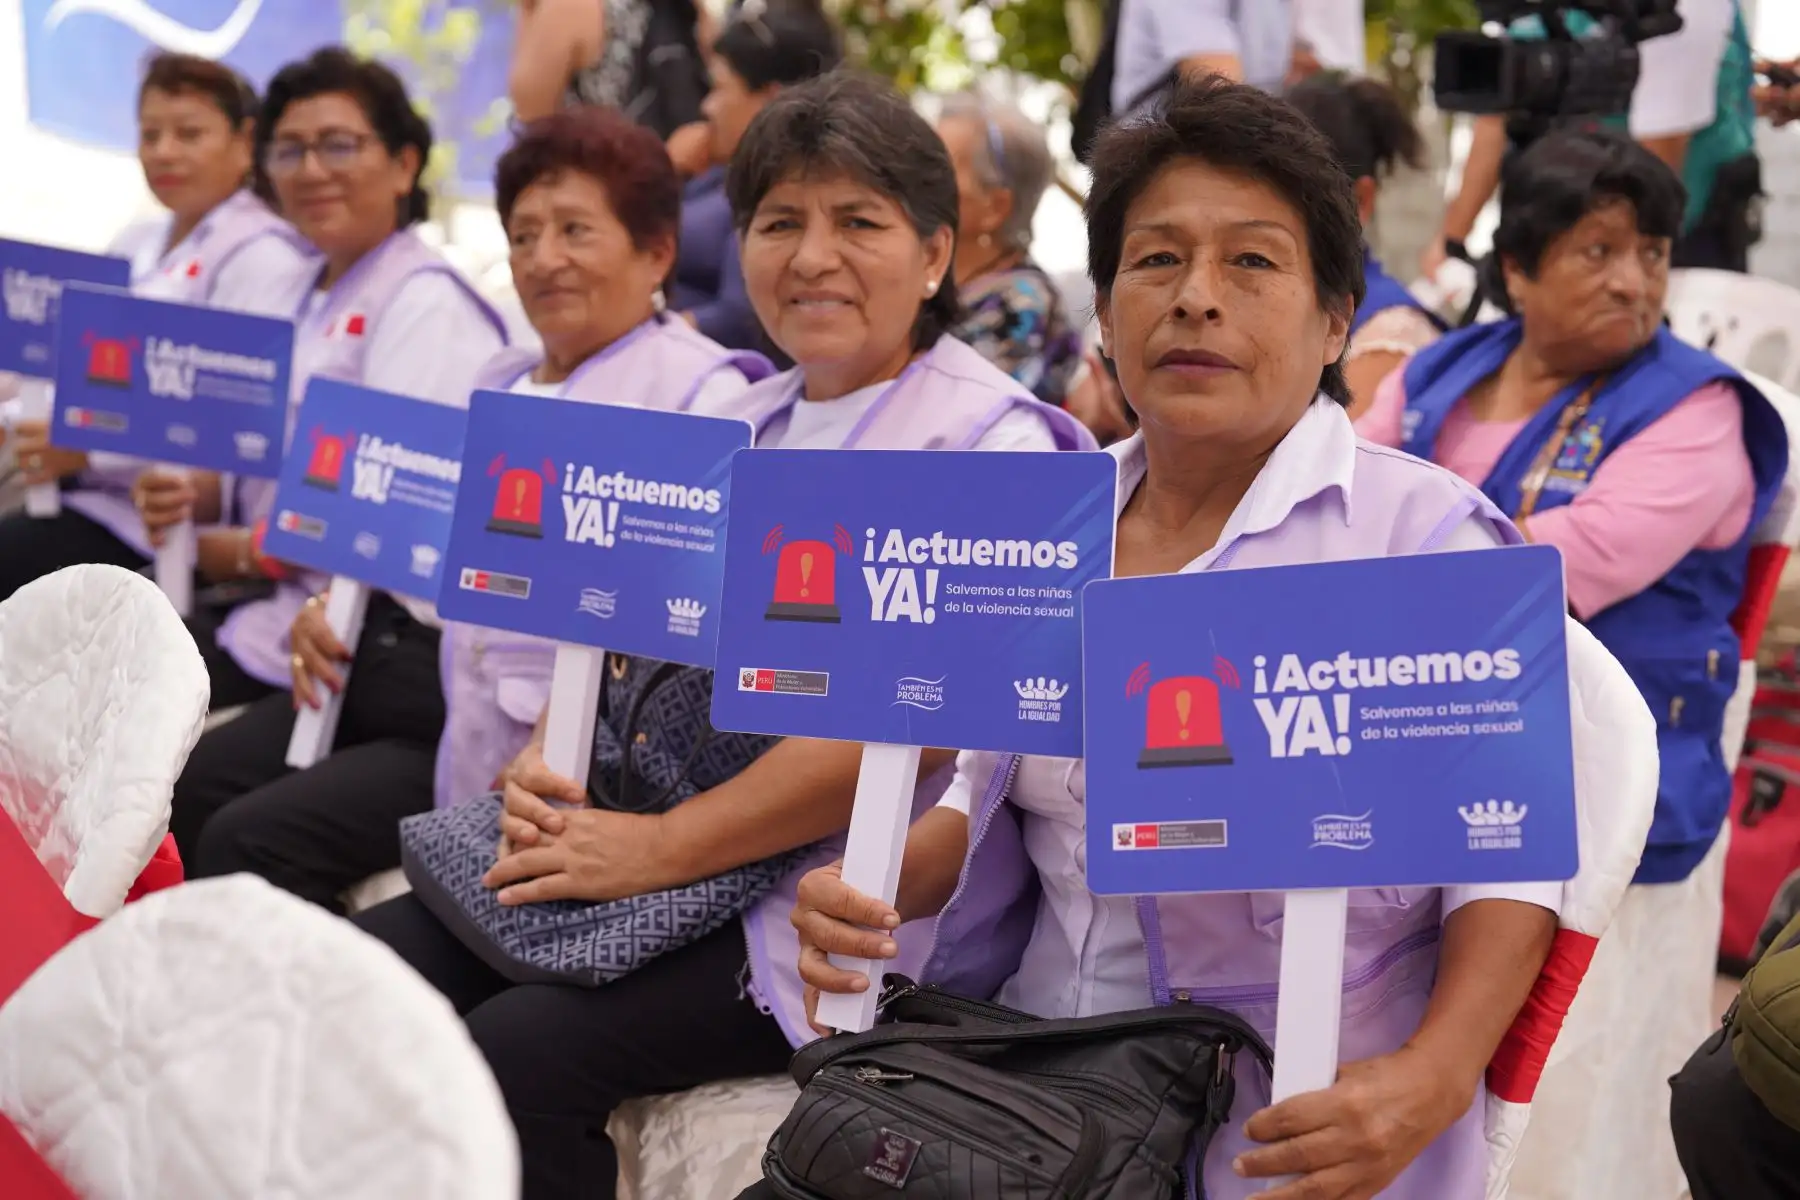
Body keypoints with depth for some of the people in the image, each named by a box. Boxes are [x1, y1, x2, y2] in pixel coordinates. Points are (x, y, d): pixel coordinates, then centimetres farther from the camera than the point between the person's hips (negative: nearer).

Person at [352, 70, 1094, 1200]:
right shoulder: (733, 423, 15)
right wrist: (547, 766, -5)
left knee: (519, 1056, -24)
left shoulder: (988, 443, -10)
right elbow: (623, 636, 17)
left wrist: (656, 848, -19)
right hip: (648, 825, 8)